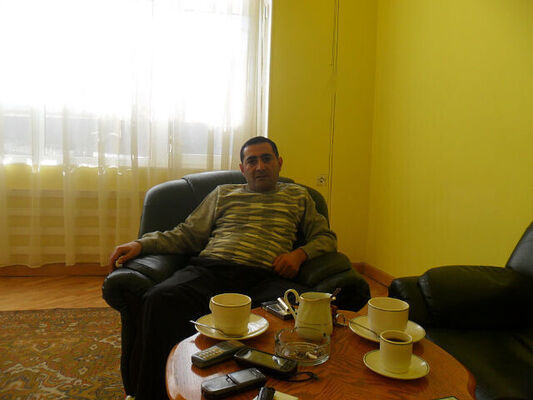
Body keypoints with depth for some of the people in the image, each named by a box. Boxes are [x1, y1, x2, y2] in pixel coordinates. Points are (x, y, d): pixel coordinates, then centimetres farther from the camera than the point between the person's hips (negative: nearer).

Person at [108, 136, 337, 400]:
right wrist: (141, 244, 7)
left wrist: (300, 253, 0)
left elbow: (326, 237, 23)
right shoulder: (223, 194, 27)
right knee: (158, 300, -32)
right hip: (209, 270, 1)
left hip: (263, 279, -1)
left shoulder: (297, 196, 27)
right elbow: (187, 234, 23)